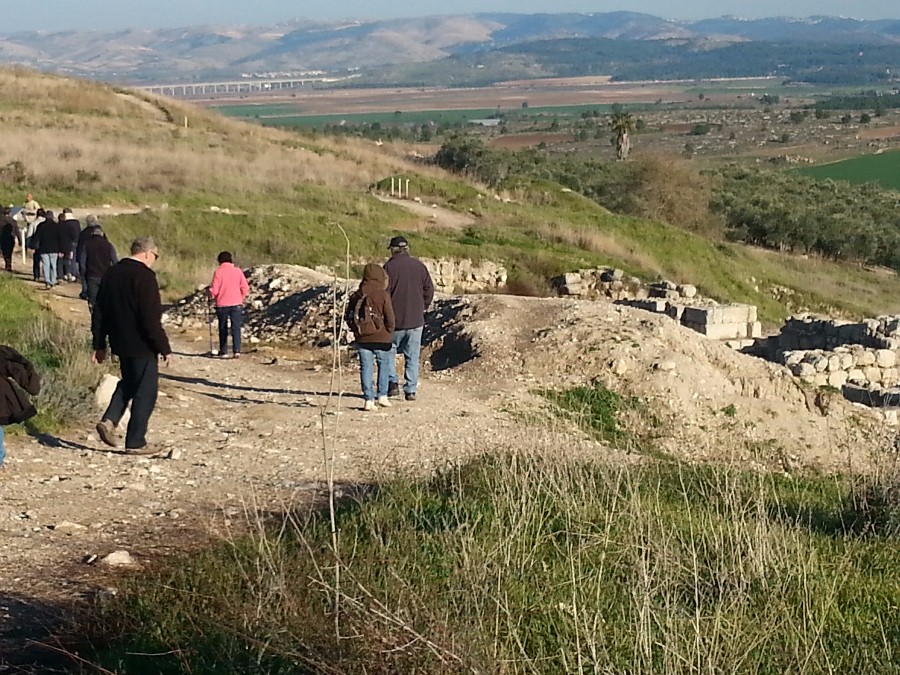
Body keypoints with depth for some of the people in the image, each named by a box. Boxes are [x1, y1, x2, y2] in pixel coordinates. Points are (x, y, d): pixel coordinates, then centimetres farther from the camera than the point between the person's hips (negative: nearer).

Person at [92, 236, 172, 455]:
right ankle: (135, 443, 4)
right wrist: (164, 348, -16)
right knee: (145, 392, 1)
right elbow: (151, 318, -21)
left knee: (129, 382, 25)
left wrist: (99, 345, 19)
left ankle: (109, 420, 9)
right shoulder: (144, 276, -17)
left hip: (119, 343, 8)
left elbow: (98, 312, 13)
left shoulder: (111, 273, 9)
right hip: (141, 345, -8)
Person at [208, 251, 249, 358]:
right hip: (236, 304, 1)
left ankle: (223, 351, 12)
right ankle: (236, 350, -10)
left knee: (223, 329, 10)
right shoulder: (237, 271, 0)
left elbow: (214, 289, -8)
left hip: (222, 305, -1)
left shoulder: (218, 272, -6)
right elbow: (245, 288, -1)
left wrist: (213, 297, 12)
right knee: (236, 327, 1)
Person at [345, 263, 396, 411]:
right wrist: (389, 332, 6)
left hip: (362, 339, 3)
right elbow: (390, 318, -10)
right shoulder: (382, 295, -10)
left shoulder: (356, 296, 5)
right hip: (381, 339, -3)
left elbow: (348, 317, 6)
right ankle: (382, 396, 13)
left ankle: (369, 399, 0)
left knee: (366, 367, 5)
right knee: (384, 365, 14)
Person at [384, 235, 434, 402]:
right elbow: (429, 290, 6)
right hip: (416, 320, 3)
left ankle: (393, 382, 2)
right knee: (412, 356, 7)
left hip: (395, 319, -3)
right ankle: (411, 390, 5)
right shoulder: (419, 266, 4)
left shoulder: (389, 266, -8)